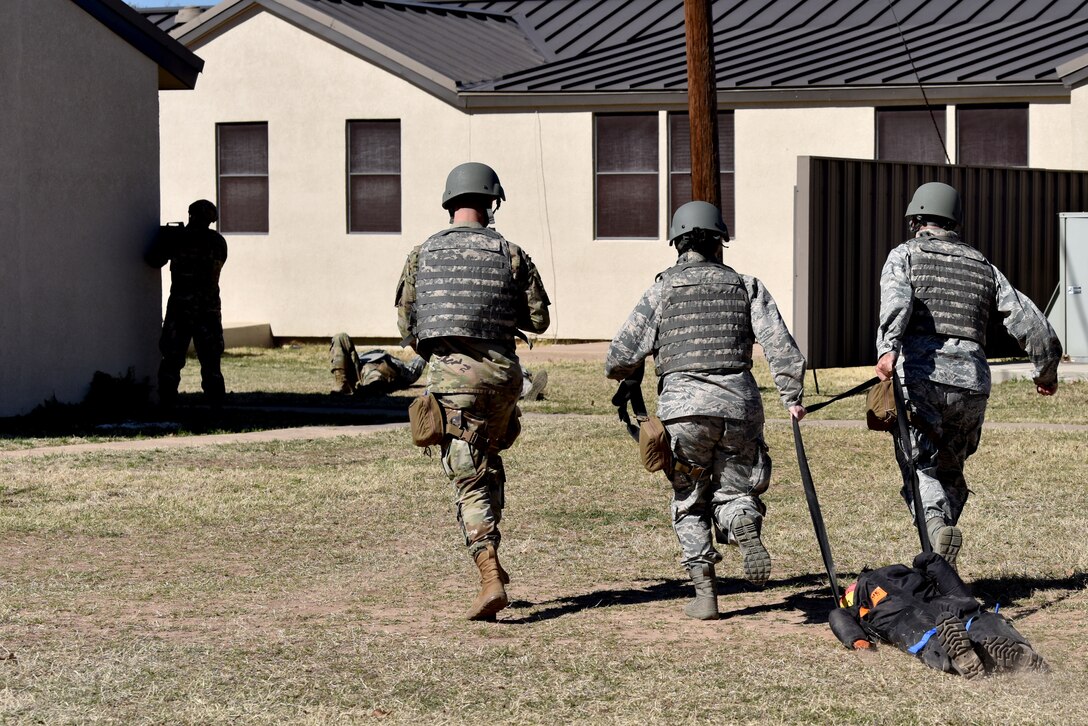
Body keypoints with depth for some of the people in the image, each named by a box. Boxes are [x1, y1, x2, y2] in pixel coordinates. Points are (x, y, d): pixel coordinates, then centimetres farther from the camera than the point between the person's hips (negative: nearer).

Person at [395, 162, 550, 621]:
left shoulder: (423, 254, 4)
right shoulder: (510, 254, 2)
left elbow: (407, 323, 8)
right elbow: (538, 320, 3)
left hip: (449, 375, -1)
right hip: (501, 371, 1)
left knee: (469, 479, -3)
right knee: (489, 462, 25)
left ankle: (491, 578, -17)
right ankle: (489, 560, 26)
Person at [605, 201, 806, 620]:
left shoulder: (662, 291, 6)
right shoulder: (746, 287, 11)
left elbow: (621, 357, 3)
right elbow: (780, 345, 0)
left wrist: (621, 373, 25)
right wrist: (793, 397, 0)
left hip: (683, 407, -1)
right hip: (739, 404, 1)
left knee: (689, 503, 14)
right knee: (732, 491, 16)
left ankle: (705, 594, 4)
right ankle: (747, 529, -20)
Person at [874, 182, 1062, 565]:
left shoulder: (905, 255, 10)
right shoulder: (982, 266, 21)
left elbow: (896, 300, -13)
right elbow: (1030, 322, 18)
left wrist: (887, 349, -28)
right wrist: (1046, 371, 32)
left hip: (920, 378, -3)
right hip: (972, 383, 3)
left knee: (920, 468, 0)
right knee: (950, 471, 18)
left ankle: (937, 525, -30)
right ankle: (938, 563, 10)